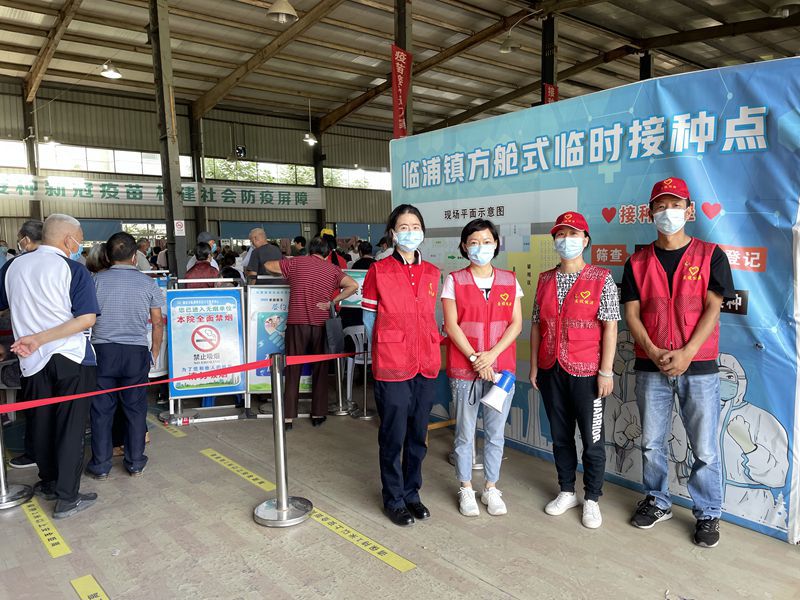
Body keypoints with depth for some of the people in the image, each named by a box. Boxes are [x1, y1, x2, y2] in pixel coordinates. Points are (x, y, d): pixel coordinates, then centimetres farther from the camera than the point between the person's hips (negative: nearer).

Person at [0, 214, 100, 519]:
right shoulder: (73, 270, -11)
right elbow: (87, 319, -20)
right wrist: (40, 339, -18)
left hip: (32, 363, 5)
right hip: (71, 359, -5)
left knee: (42, 424, 18)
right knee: (70, 426, 3)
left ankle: (48, 482, 34)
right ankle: (67, 497, 8)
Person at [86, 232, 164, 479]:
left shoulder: (96, 280, -1)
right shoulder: (148, 283, 0)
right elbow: (158, 323, 2)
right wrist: (154, 353, 13)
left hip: (102, 350, 0)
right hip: (136, 352, 0)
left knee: (101, 409, 9)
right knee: (135, 408, 9)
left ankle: (100, 465, 17)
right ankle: (135, 463, 18)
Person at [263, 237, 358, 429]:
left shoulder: (296, 263, 3)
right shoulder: (332, 270, 5)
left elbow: (268, 265, 13)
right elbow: (353, 285, -7)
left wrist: (289, 274, 27)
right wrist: (332, 301, -2)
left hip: (297, 323, -1)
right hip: (320, 325, 1)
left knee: (293, 370, 6)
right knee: (320, 369, 12)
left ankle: (289, 417, 7)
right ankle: (318, 414, 17)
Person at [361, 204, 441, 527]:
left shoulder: (431, 273, 8)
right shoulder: (378, 271, -5)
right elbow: (370, 318, 0)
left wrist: (431, 344, 9)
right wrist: (385, 350, 1)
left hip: (426, 365, 5)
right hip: (391, 367, -4)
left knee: (417, 435, 14)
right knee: (393, 437, 6)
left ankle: (411, 493, 32)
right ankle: (393, 499, 24)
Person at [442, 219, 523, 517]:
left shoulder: (509, 280, 6)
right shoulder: (454, 281, -1)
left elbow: (516, 323, 1)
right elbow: (451, 325, -6)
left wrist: (492, 354, -12)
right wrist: (475, 359, -13)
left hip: (501, 368, 2)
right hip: (464, 369, -2)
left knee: (495, 433, 11)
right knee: (465, 434, 8)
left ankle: (491, 488, 27)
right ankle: (466, 490, 24)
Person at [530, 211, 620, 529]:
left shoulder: (601, 279, -6)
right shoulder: (544, 280, 7)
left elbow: (610, 327, -8)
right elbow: (537, 325, 10)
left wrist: (606, 371, -12)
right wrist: (534, 366, 8)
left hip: (586, 372, -4)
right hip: (551, 371, 4)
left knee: (592, 439, 7)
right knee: (560, 435, 15)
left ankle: (592, 500, 24)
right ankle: (567, 492, 31)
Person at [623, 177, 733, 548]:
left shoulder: (710, 255, 1)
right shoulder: (638, 262, 7)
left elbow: (712, 309, -5)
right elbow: (631, 313, 2)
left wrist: (686, 354, -15)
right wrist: (654, 352, -12)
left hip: (698, 366, -2)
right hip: (651, 367, 2)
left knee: (705, 448, 4)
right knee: (651, 443, 12)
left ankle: (708, 514, 22)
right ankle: (657, 502, 30)